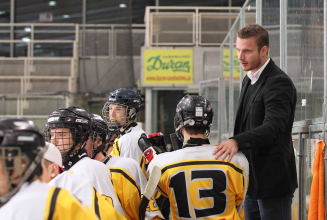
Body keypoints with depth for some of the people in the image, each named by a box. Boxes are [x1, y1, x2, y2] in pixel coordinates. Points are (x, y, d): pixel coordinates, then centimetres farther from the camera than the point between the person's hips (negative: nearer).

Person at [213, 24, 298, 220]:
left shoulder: (279, 83, -17)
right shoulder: (249, 80, 14)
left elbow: (273, 126, -30)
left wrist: (237, 141, -44)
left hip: (273, 181, -9)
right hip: (251, 177, 9)